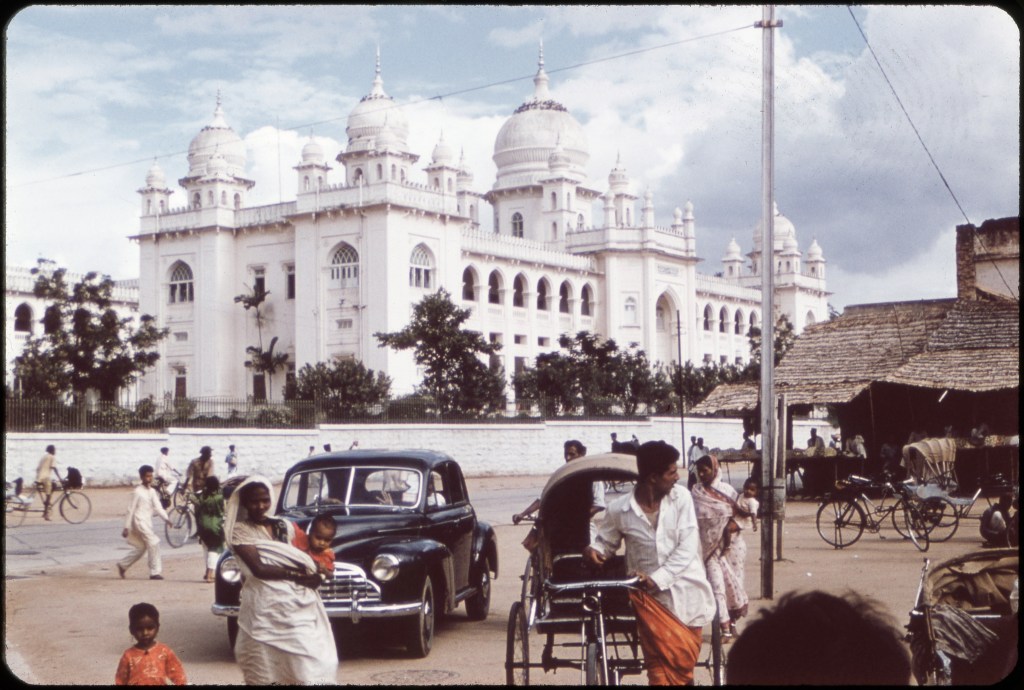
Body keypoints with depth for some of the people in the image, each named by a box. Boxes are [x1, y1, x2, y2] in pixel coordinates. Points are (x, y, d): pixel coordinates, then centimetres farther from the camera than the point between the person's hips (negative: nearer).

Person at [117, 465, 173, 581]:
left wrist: (166, 518, -13)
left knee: (141, 548, 15)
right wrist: (126, 527, -10)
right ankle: (154, 572, -9)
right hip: (139, 521, -8)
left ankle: (123, 565, 32)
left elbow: (158, 507, 2)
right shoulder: (138, 491, -11)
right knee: (154, 543, -13)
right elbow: (131, 509, -9)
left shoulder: (152, 491, 10)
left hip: (147, 522, 8)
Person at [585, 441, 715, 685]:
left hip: (686, 594, 2)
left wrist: (657, 578, -20)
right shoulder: (620, 509, -8)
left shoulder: (681, 497, -5)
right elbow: (605, 542, 8)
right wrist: (593, 550, -16)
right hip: (651, 597, -2)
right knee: (662, 666, -3)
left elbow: (687, 548, -10)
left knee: (684, 663, 15)